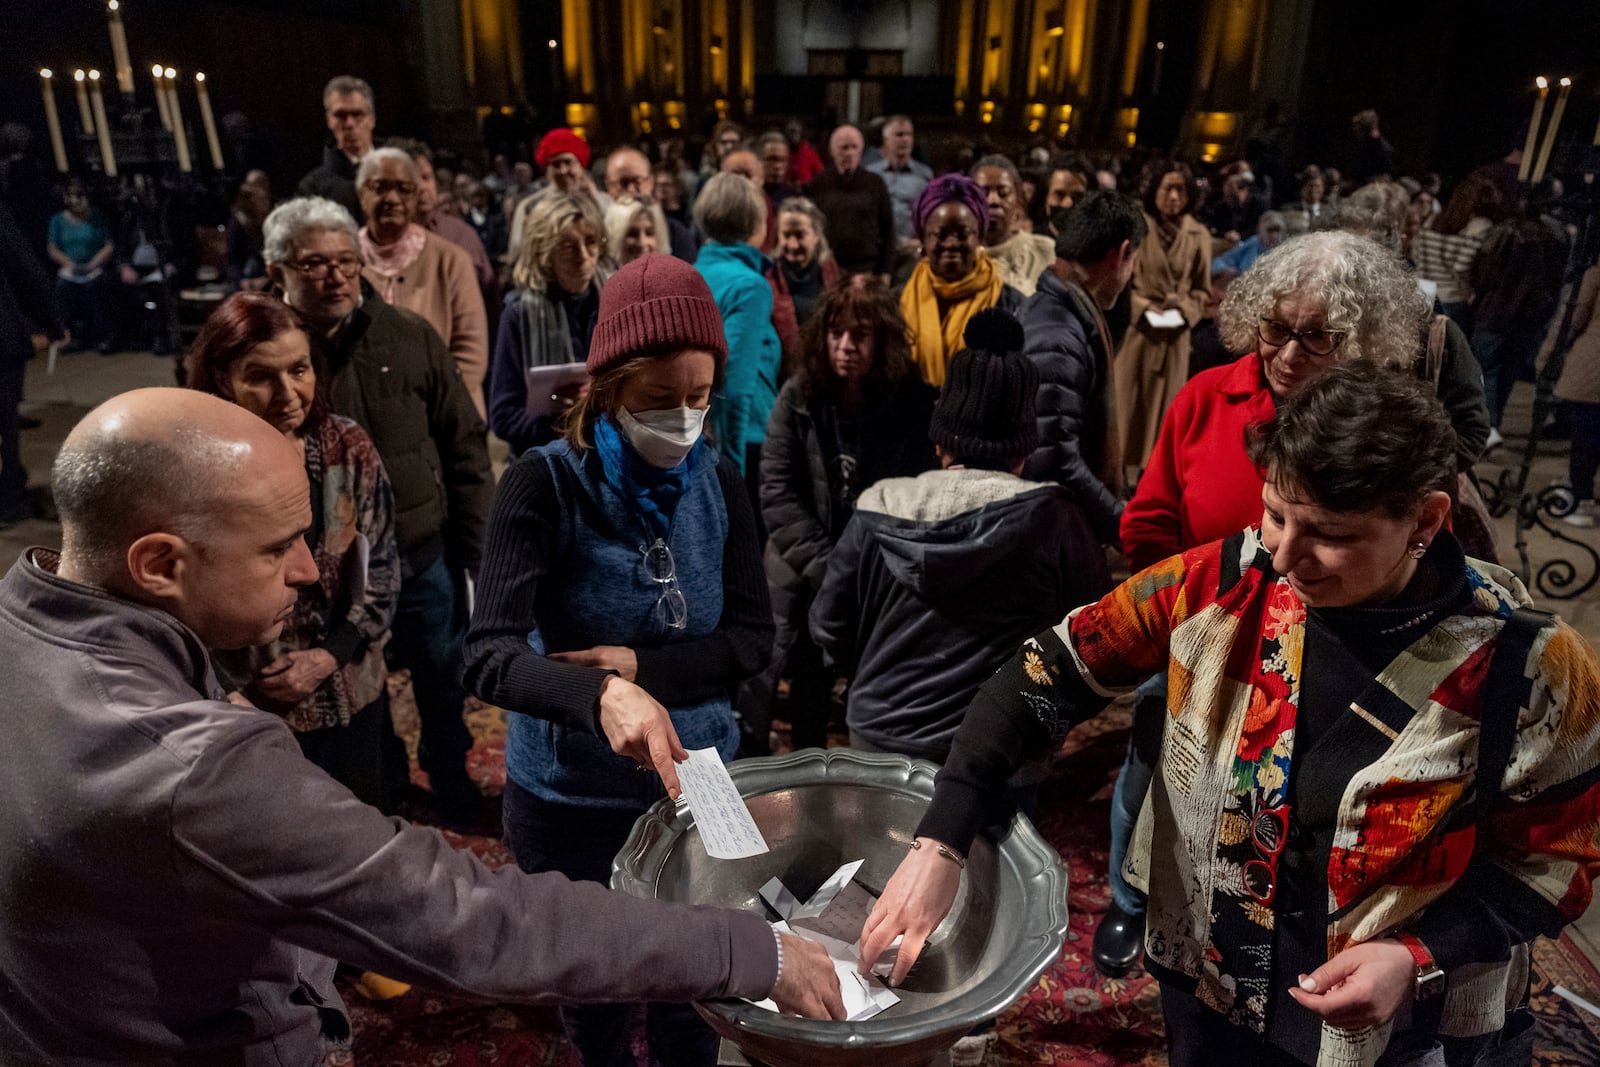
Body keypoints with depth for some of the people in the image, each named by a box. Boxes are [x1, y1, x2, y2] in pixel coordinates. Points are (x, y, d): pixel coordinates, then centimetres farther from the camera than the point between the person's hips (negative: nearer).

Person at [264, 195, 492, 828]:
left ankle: (452, 782, 46)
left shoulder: (410, 339, -5)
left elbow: (465, 448, 0)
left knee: (444, 683, 19)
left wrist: (481, 553, -1)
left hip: (426, 560, 2)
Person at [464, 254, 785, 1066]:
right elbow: (488, 656, -29)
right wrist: (602, 694, -48)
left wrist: (640, 666, -22)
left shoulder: (716, 482, -6)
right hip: (571, 798, -2)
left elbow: (752, 639, -7)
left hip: (696, 781, 3)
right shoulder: (545, 485, -18)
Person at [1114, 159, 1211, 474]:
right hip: (1134, 330, -3)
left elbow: (1202, 290, 10)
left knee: (1162, 408, 8)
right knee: (1126, 406, 1)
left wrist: (1183, 306, -9)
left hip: (1174, 337, 3)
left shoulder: (1199, 236, 4)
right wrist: (1144, 307, -13)